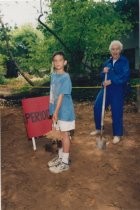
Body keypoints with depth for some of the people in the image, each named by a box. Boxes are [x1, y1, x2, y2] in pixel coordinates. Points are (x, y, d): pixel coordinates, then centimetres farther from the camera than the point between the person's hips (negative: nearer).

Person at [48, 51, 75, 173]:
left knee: (65, 134, 2)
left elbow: (62, 95, -20)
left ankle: (65, 162, 15)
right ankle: (61, 156, 33)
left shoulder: (65, 77, -16)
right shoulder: (53, 75, 7)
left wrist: (56, 111, -21)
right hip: (57, 109, 7)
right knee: (62, 134, 18)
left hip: (65, 110, -7)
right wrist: (53, 110, 11)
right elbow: (53, 94, 10)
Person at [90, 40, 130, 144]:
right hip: (106, 88, 5)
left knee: (116, 112, -1)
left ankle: (117, 134, 16)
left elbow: (125, 76, -16)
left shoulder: (124, 61, -4)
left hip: (118, 90, -5)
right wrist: (103, 72, -8)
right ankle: (98, 128, 23)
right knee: (97, 107, 3)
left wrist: (111, 81, -21)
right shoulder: (108, 62, 11)